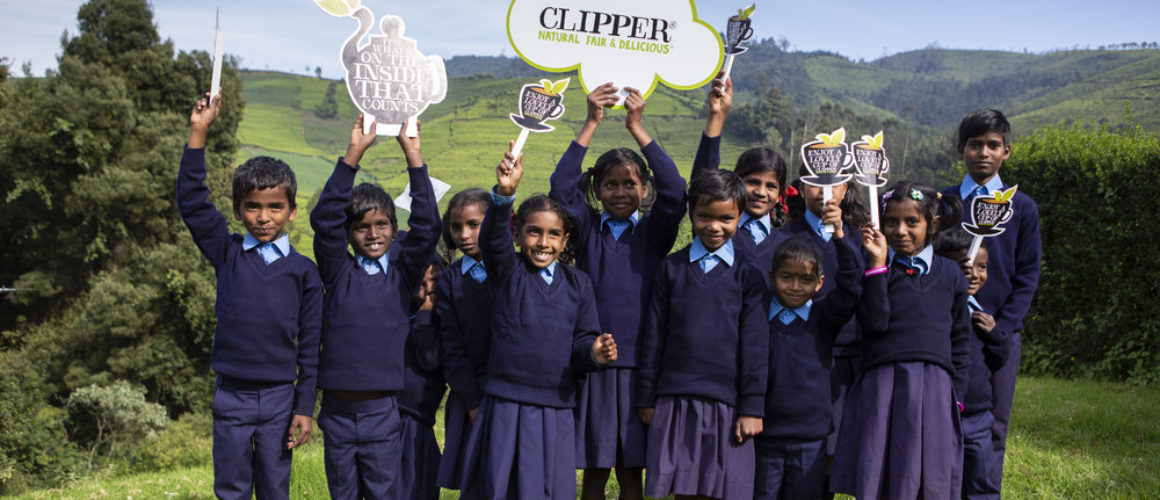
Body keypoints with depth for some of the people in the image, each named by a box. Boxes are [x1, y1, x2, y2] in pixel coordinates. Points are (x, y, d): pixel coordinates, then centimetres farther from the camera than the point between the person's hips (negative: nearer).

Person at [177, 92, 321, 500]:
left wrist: (304, 408, -2)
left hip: (279, 397, -1)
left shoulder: (303, 271, -2)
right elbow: (191, 203, -7)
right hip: (231, 395, 1)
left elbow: (310, 344, 0)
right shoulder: (227, 255, 1)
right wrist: (198, 132, -14)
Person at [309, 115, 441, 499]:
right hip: (337, 409, 1)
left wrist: (413, 156, -16)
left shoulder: (403, 272, 2)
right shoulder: (338, 272, 2)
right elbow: (324, 220, -10)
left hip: (382, 410, -1)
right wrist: (352, 156, -19)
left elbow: (427, 228, -10)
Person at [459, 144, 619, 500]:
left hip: (556, 408, 2)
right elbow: (493, 236, -21)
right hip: (506, 404, -2)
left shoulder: (578, 284, 8)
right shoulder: (506, 271, -1)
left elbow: (583, 339, 11)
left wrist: (593, 352, -14)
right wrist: (504, 193, -40)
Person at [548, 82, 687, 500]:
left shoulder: (654, 232, 5)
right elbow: (561, 189, -11)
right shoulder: (587, 229, 5)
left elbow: (674, 191, -12)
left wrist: (637, 128, -14)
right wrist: (591, 124, -15)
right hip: (592, 361, 0)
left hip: (639, 361, 0)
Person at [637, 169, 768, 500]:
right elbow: (654, 334, 9)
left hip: (727, 401, -1)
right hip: (675, 399, 2)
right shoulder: (672, 267, 7)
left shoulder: (747, 272, 2)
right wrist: (646, 397, 8)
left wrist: (752, 407, -3)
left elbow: (755, 342, 0)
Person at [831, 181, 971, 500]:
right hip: (881, 385, -1)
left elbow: (960, 339, 15)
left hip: (933, 389, 2)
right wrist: (878, 264, -15)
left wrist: (955, 393, 8)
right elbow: (874, 321, -11)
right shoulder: (875, 268, 5)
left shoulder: (950, 274, 12)